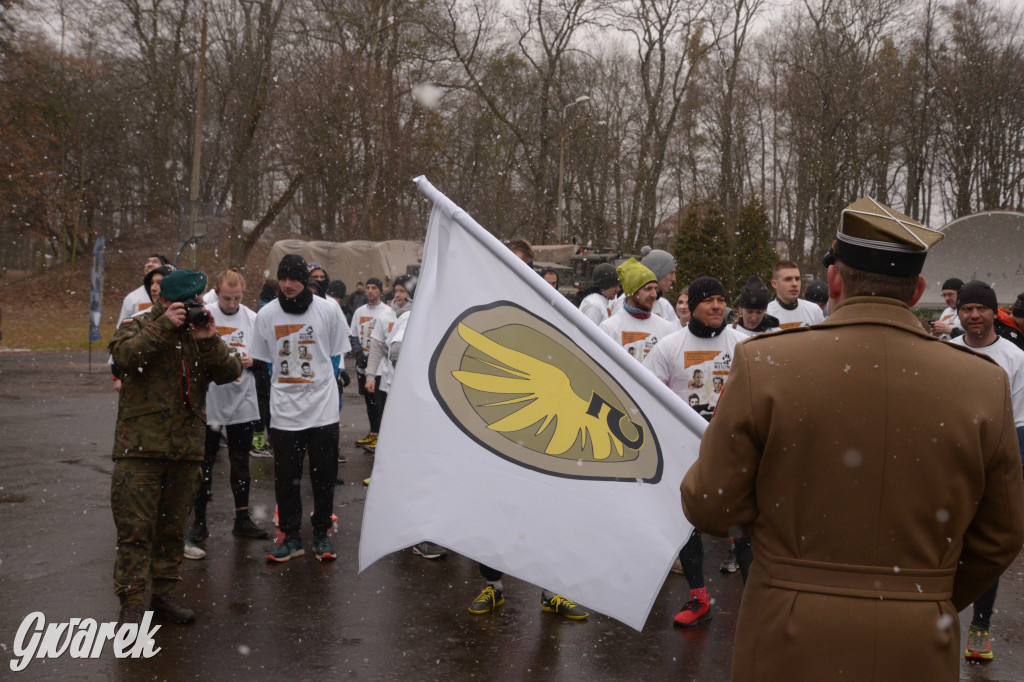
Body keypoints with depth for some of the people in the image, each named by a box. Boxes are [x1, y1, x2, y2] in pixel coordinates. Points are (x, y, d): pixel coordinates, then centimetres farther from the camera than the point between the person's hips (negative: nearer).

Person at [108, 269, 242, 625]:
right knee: (135, 528, -4)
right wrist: (165, 326, -22)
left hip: (186, 447, 4)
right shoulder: (139, 326, 2)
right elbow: (125, 355, -19)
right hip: (140, 447, -4)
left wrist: (210, 340, -13)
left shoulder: (201, 332, 13)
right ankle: (131, 602, 4)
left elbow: (231, 371, 1)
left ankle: (164, 593, 25)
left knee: (173, 526, 13)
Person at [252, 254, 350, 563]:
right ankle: (291, 537, 17)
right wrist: (273, 398, 9)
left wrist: (332, 392, 7)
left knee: (324, 476, 6)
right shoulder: (266, 314, 2)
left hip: (323, 408, -1)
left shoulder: (327, 309, -2)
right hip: (283, 410, 1)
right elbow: (262, 361, 11)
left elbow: (336, 355, 8)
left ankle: (322, 534, 20)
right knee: (285, 477, 6)